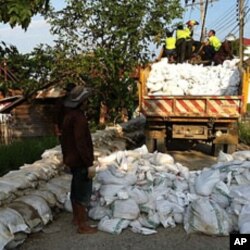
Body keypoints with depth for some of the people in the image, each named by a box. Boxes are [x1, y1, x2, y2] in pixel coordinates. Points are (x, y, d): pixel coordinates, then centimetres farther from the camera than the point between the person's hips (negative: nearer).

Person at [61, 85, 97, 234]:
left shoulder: (69, 116, 10)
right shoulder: (79, 117, -22)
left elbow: (66, 139, 17)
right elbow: (81, 143, -26)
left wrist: (66, 156, 24)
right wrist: (89, 163, -23)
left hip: (72, 159, 10)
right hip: (80, 161, -10)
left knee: (76, 190, 20)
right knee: (84, 192, -2)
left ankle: (77, 217, 33)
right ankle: (83, 225, 6)